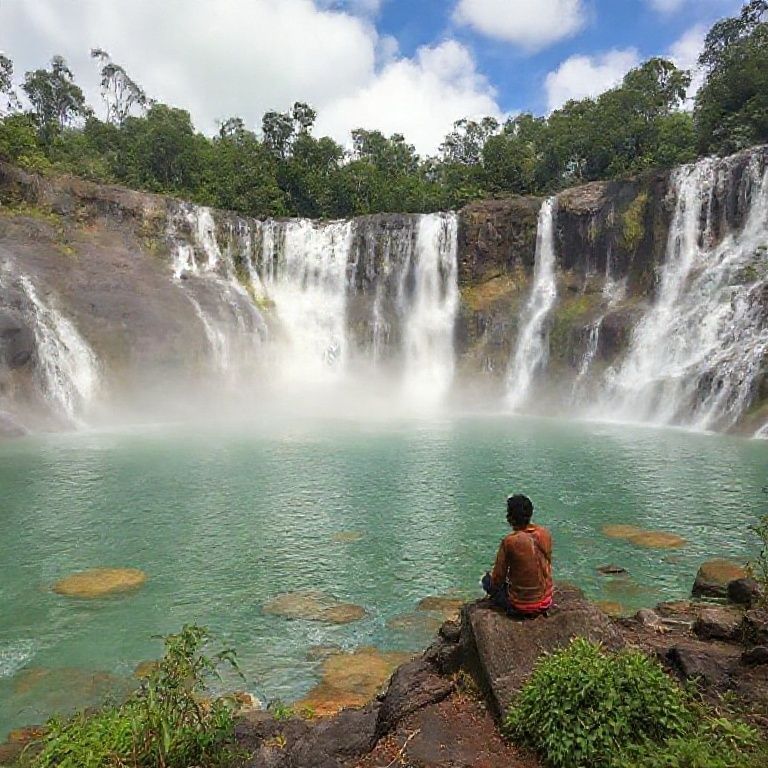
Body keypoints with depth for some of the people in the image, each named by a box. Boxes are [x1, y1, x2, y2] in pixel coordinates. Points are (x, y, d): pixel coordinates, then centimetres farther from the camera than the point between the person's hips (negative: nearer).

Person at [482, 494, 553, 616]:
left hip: (521, 607, -5)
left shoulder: (509, 542, -22)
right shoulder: (546, 534, -7)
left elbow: (498, 578, -12)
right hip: (546, 604, 5)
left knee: (487, 579, 17)